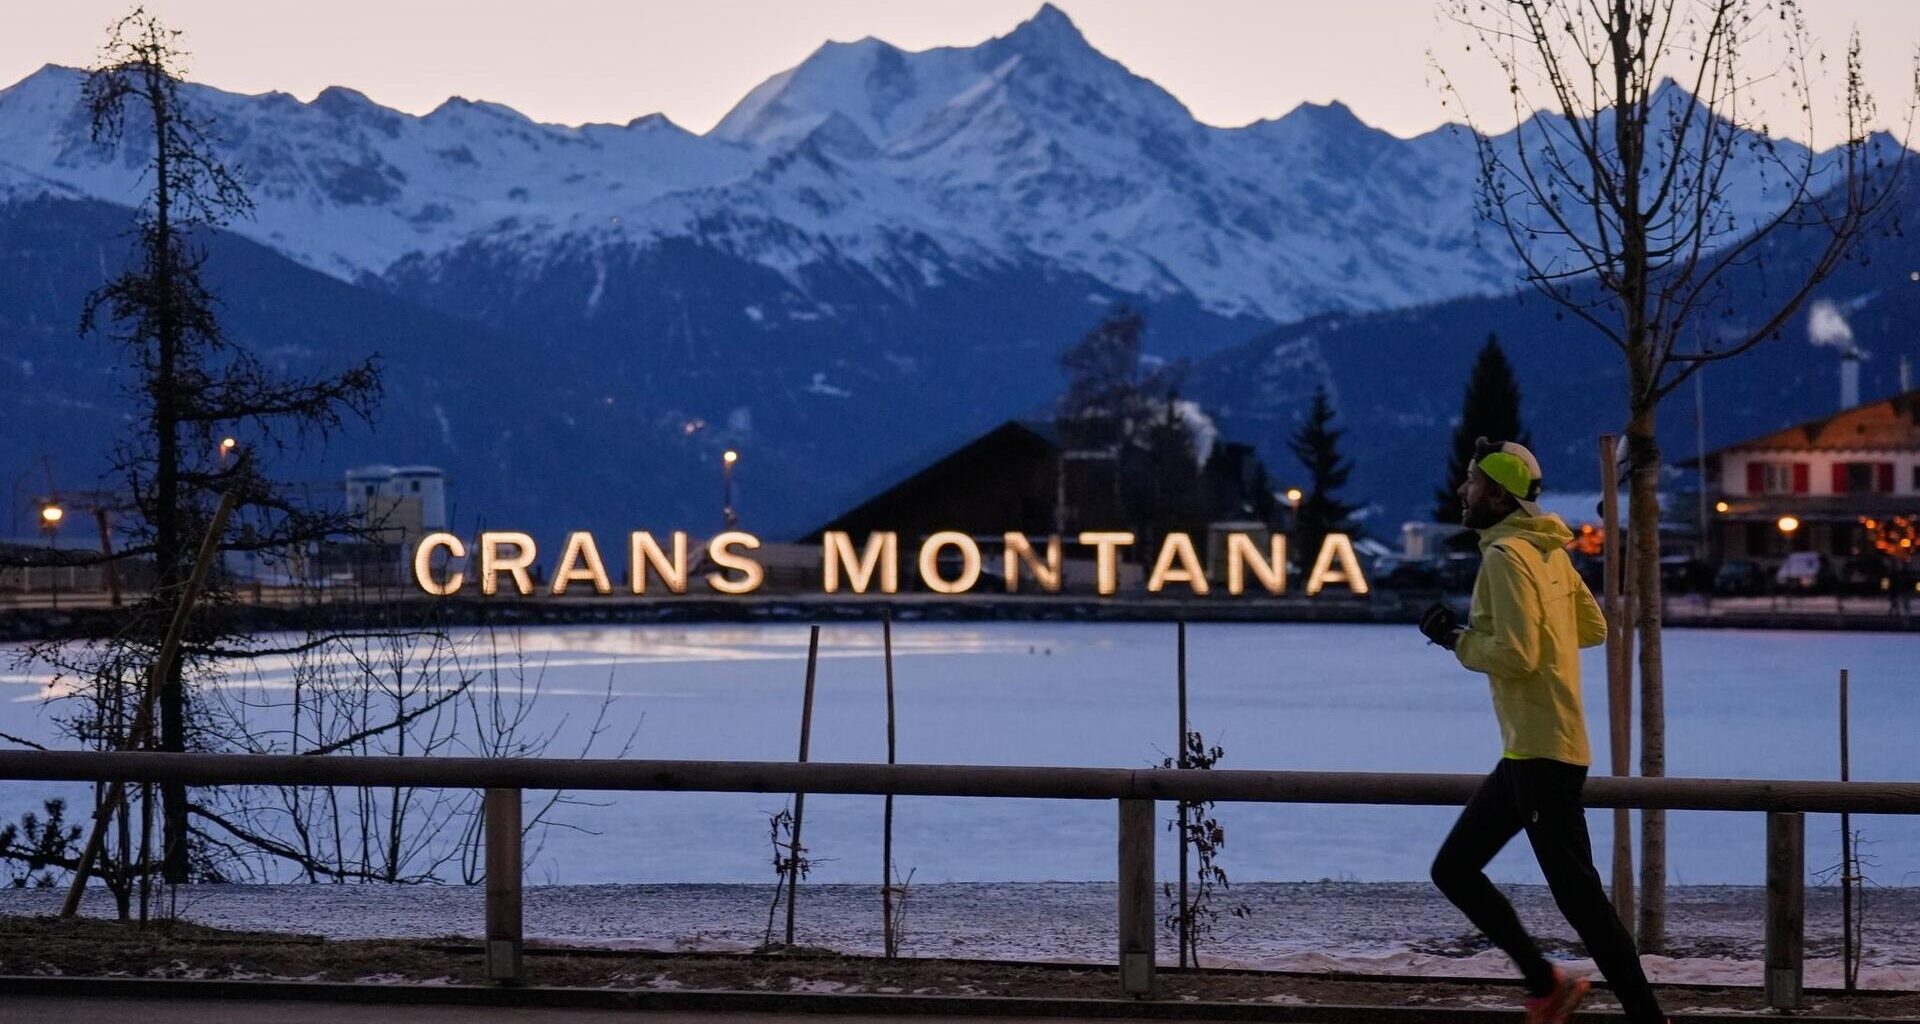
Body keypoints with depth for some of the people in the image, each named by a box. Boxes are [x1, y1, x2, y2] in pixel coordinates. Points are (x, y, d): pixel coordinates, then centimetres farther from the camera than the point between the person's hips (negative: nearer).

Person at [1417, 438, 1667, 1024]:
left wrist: (1455, 639, -8)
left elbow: (1516, 654, -23)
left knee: (1578, 896, -7)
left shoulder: (1507, 555, -15)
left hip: (1542, 754, -10)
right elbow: (1593, 628, 19)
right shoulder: (1546, 550, 13)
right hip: (1527, 752, 10)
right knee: (1454, 869, 14)